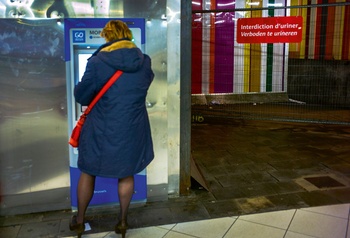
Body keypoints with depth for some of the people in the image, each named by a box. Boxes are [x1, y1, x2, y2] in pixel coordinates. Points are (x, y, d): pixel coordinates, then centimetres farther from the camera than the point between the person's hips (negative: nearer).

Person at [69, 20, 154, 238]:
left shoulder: (97, 62, -15)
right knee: (126, 174, 20)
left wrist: (79, 88, 16)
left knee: (88, 173, 19)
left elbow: (82, 97, -6)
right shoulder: (145, 62, -4)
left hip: (102, 130, -2)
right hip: (132, 130, 3)